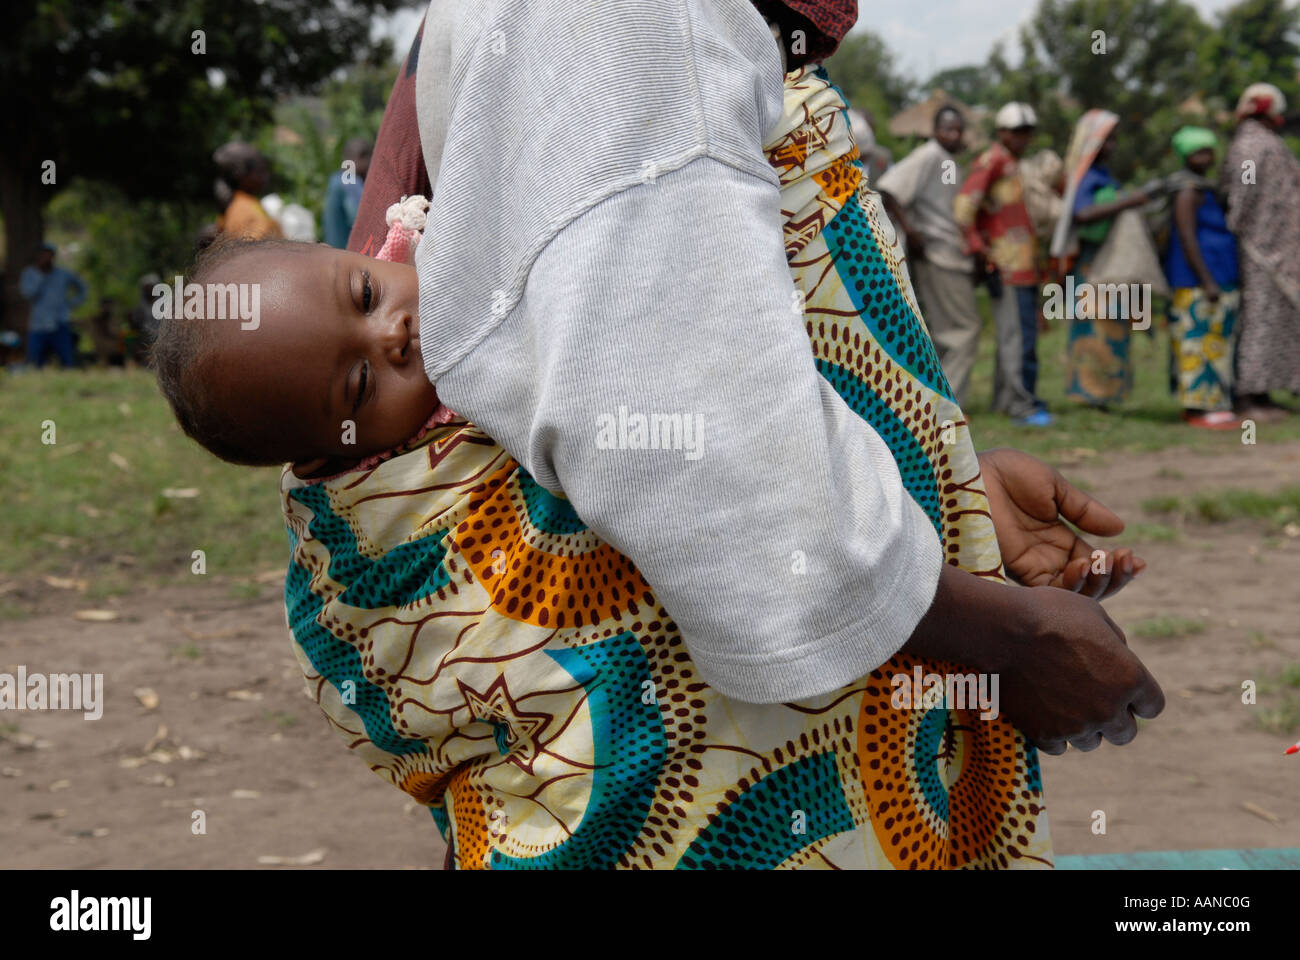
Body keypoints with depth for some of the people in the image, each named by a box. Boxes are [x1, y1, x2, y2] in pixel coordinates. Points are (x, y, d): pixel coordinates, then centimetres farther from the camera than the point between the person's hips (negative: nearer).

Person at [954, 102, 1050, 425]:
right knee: (1018, 335, -10)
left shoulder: (1015, 165, 21)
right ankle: (1023, 404, -8)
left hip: (1025, 265, 9)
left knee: (1016, 334, 13)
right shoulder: (992, 161, -8)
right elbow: (964, 205, -16)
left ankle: (1005, 399, 20)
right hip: (1008, 265, -9)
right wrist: (977, 247, -16)